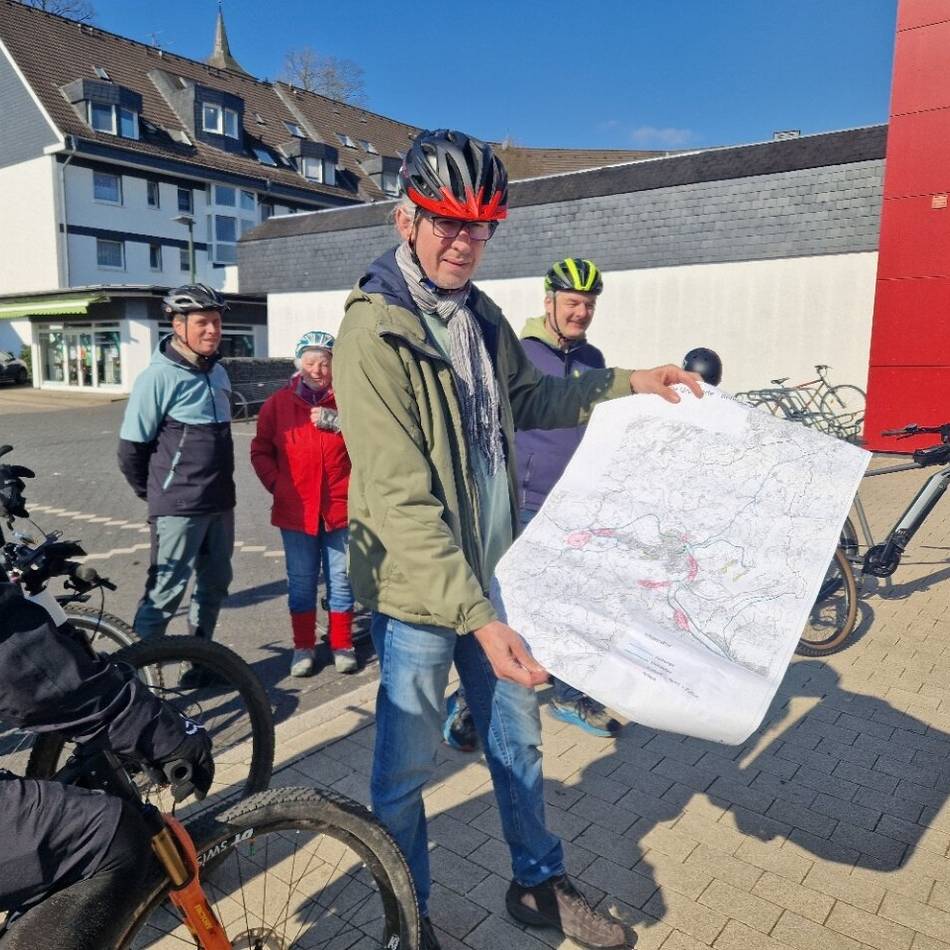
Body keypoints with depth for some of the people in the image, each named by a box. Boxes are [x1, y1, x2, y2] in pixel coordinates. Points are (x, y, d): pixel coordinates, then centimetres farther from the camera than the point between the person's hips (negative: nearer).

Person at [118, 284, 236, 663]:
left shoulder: (219, 373, 8)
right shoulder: (158, 378, -13)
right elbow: (131, 450, -9)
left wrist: (219, 483, 16)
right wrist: (155, 493, 3)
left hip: (220, 504, 7)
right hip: (177, 509, -7)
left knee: (215, 585, 15)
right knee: (165, 593, -2)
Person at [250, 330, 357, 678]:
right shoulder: (279, 403, 3)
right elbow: (260, 451, 9)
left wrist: (337, 422, -18)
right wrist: (277, 484, -2)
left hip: (340, 507, -1)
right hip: (296, 509, 1)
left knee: (341, 580, 9)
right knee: (301, 582, 10)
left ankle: (342, 645, 22)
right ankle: (303, 647, 23)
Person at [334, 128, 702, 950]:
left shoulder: (481, 314, 6)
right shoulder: (372, 333, -18)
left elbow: (528, 402, 20)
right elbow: (401, 499, -24)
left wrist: (626, 383, 9)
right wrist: (475, 615, -29)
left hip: (494, 576, 7)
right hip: (419, 590, -7)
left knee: (517, 739, 21)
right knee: (407, 765, 11)